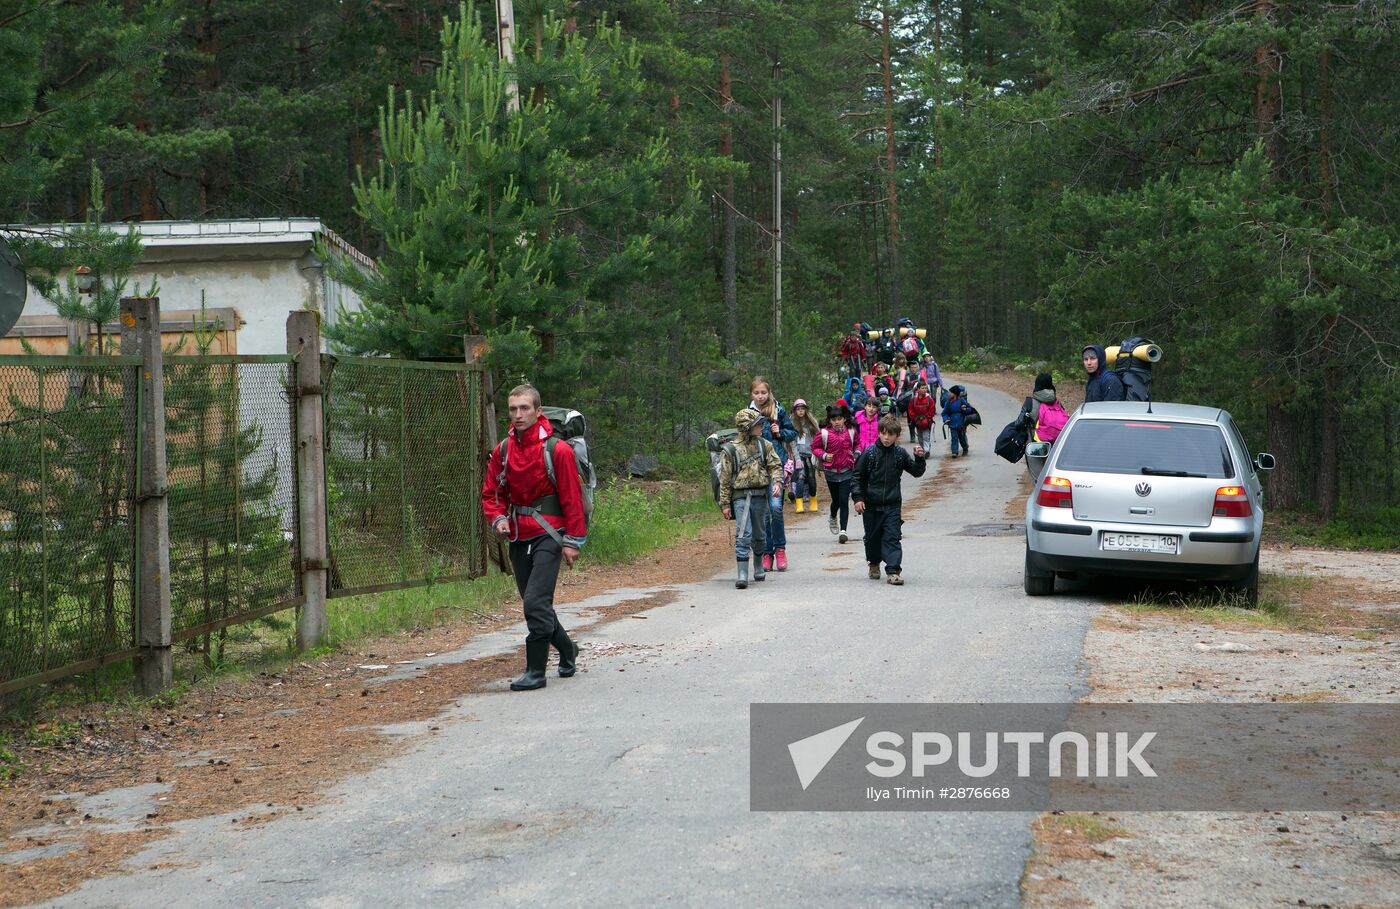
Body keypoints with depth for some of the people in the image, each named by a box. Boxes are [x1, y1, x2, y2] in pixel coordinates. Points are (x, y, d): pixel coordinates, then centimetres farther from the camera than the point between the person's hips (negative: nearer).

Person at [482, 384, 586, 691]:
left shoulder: (556, 450, -10)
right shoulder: (503, 451, 5)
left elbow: (572, 498, -7)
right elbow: (491, 492, 14)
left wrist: (573, 540, -9)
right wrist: (498, 518, -6)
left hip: (547, 536, -6)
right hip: (519, 538, 6)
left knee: (535, 602, -16)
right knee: (535, 605, 13)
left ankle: (536, 671, -9)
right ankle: (567, 650, 36)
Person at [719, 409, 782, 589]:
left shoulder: (764, 445, 6)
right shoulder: (731, 449, -3)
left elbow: (775, 466, 5)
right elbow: (725, 479, 0)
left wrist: (777, 482, -16)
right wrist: (725, 504, -1)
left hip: (760, 495, 4)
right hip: (740, 496, -3)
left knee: (759, 534, 15)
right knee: (743, 534, -13)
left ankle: (759, 566, 37)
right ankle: (742, 574, -16)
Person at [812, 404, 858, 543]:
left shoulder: (851, 431, 0)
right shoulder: (824, 433, -8)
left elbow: (857, 443, 20)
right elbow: (814, 447, 4)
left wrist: (857, 454, 3)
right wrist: (823, 455, -12)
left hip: (847, 471, 0)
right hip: (831, 471, 0)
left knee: (844, 501, -9)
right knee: (836, 500, 12)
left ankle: (842, 530, -8)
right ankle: (833, 519, 45)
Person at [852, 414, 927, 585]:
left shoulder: (900, 453, 0)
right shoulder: (869, 453, -6)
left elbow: (916, 472, 11)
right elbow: (857, 476, -1)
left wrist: (919, 459, -8)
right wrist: (858, 498, -10)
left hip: (892, 505, 0)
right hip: (871, 505, 0)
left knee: (892, 538, -9)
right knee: (872, 538, 13)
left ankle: (893, 571, -12)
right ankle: (874, 564, 37)